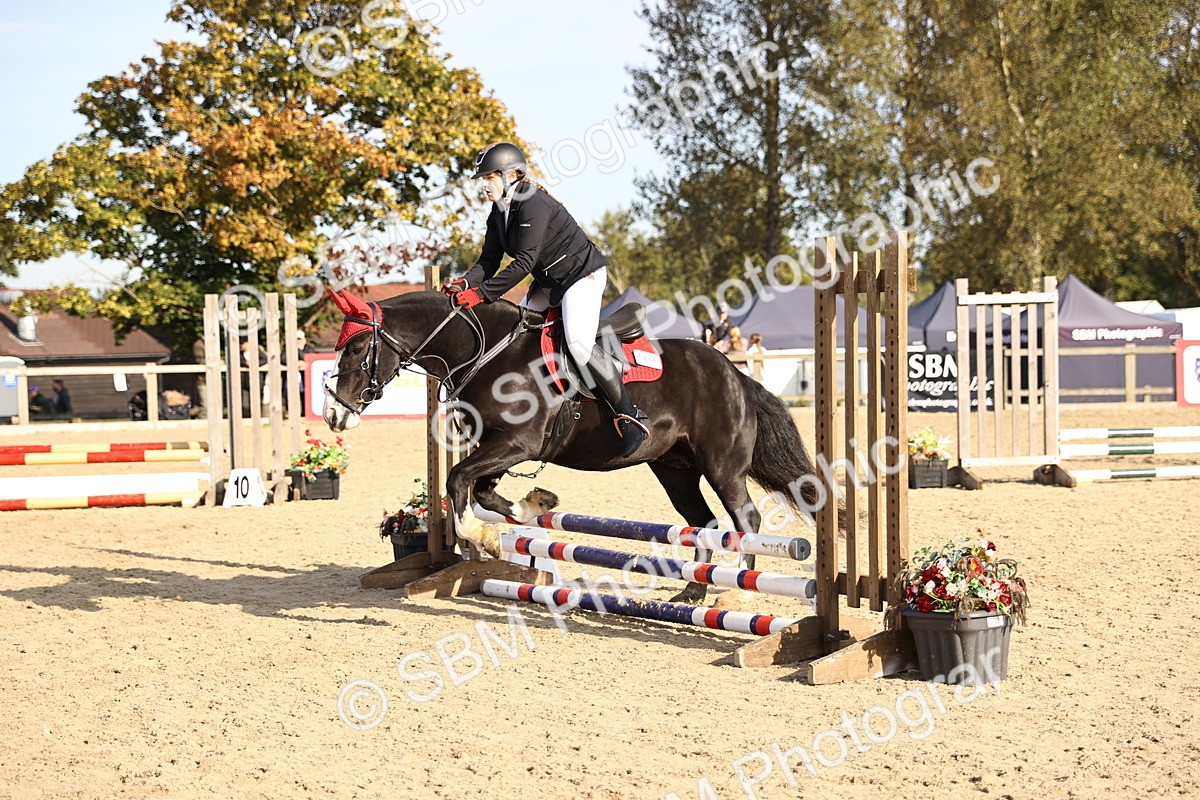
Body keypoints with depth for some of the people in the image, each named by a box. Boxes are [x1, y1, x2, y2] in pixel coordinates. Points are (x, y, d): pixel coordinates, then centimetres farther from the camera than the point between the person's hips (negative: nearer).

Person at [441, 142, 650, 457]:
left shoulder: (533, 205, -26)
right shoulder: (499, 212, 4)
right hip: (548, 282, 10)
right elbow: (489, 261, 0)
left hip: (583, 274, -10)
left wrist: (482, 292, -35)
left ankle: (631, 417, -22)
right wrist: (465, 283, -21)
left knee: (579, 343, -26)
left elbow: (524, 262, -32)